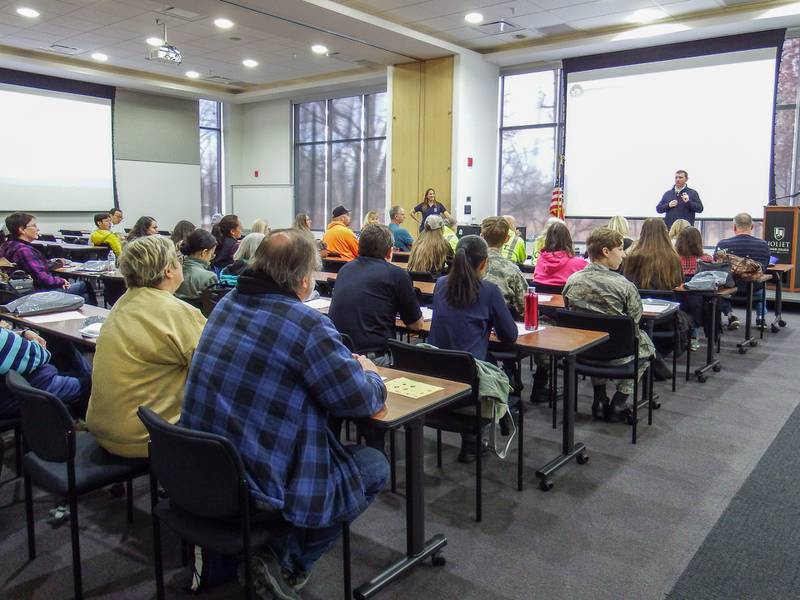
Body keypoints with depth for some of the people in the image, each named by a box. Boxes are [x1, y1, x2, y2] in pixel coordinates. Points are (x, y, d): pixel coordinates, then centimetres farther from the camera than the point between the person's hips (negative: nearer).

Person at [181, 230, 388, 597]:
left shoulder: (227, 304, 4)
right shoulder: (308, 324, -21)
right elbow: (360, 401, -15)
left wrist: (345, 363, 12)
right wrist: (369, 374, 8)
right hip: (258, 488, -8)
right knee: (375, 467, 12)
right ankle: (287, 562, 9)